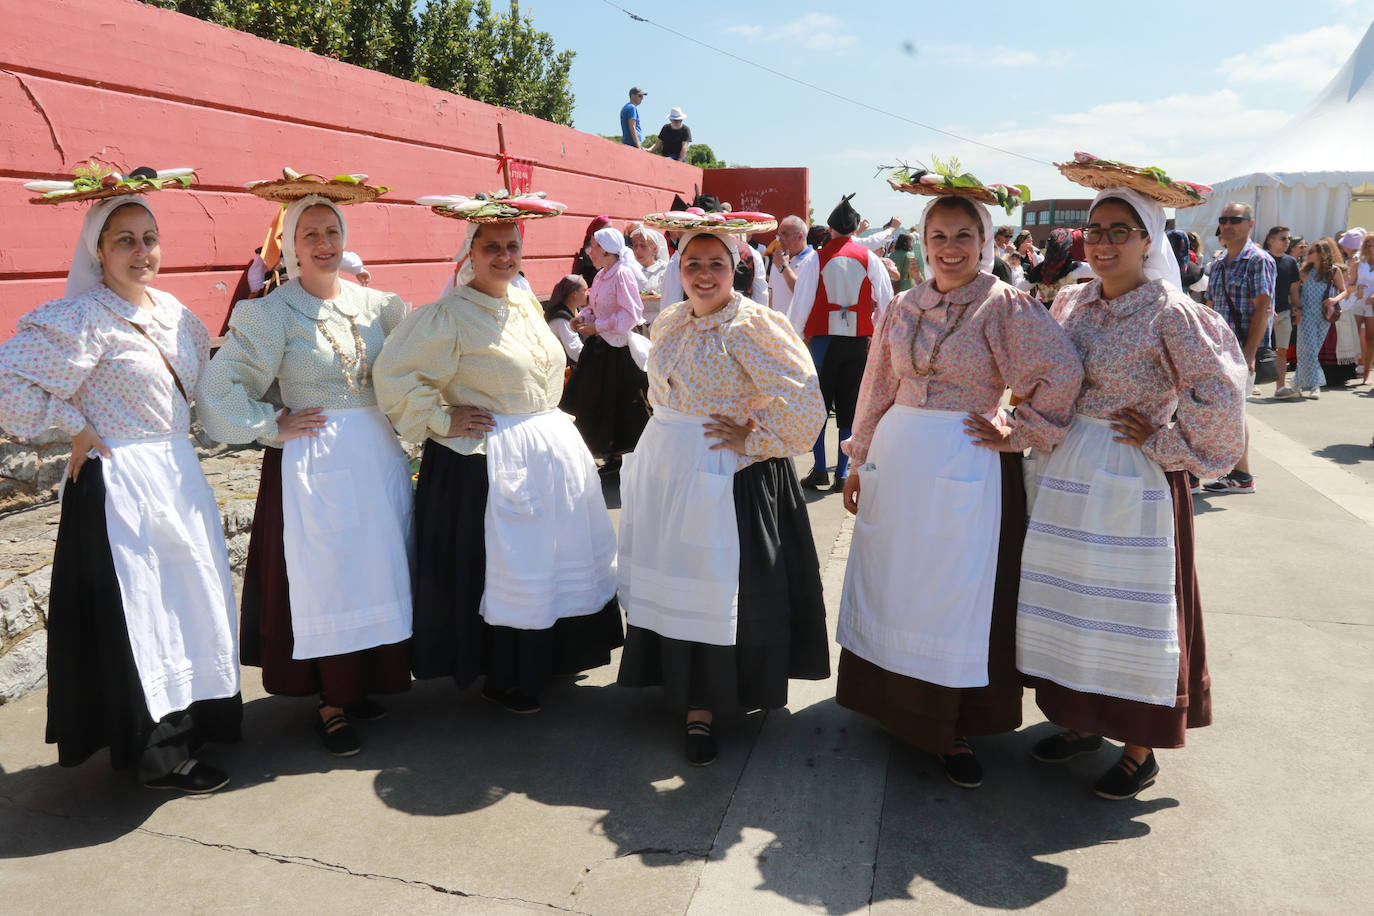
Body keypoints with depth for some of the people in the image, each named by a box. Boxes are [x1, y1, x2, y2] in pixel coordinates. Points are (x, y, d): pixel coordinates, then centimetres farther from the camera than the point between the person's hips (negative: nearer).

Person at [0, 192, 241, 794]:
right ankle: (156, 754, 15)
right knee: (136, 612, 1)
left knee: (189, 599, 16)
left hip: (180, 476, 8)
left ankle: (192, 719, 33)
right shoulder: (82, 317, -12)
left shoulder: (172, 311, 10)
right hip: (120, 483, -8)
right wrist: (76, 429, -12)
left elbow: (211, 370, 27)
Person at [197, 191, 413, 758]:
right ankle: (330, 702, 14)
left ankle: (359, 684, 25)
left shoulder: (373, 303, 7)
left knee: (375, 571, 9)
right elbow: (218, 387, -9)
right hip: (313, 458, -4)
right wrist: (273, 426, -8)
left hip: (378, 452, 5)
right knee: (324, 576, 0)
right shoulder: (273, 312, -6)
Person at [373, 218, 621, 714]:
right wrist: (442, 421, -16)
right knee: (501, 566, 0)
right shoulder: (449, 315, -15)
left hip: (553, 448, 8)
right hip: (490, 461, -8)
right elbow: (395, 375, -20)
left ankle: (551, 656, 34)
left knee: (553, 556, 16)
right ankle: (501, 676, 18)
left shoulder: (525, 302, 9)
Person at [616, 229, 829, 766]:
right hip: (665, 473, 7)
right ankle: (694, 703, 31)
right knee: (673, 585, 13)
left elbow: (804, 406, -19)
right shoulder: (669, 323, 8)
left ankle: (702, 707, 17)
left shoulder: (754, 327, -14)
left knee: (719, 593, 2)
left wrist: (749, 440, -15)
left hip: (728, 477, -6)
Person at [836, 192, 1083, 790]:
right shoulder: (902, 309, 9)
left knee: (956, 596, 3)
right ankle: (894, 706, 30)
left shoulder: (1007, 308, -5)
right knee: (892, 586, 12)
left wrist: (1018, 434, -9)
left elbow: (1064, 375, -11)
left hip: (967, 468, -4)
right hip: (896, 461, 5)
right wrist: (859, 461, 14)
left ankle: (954, 731, 18)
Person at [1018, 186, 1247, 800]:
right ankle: (1083, 723, 31)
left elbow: (1219, 395, -16)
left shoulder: (1168, 311, -11)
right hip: (1065, 472, 6)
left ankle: (1140, 749, 20)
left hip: (1132, 479, -6)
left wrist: (1162, 443, -11)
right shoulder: (1070, 302, 7)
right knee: (1069, 597, 13)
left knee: (1129, 605, 2)